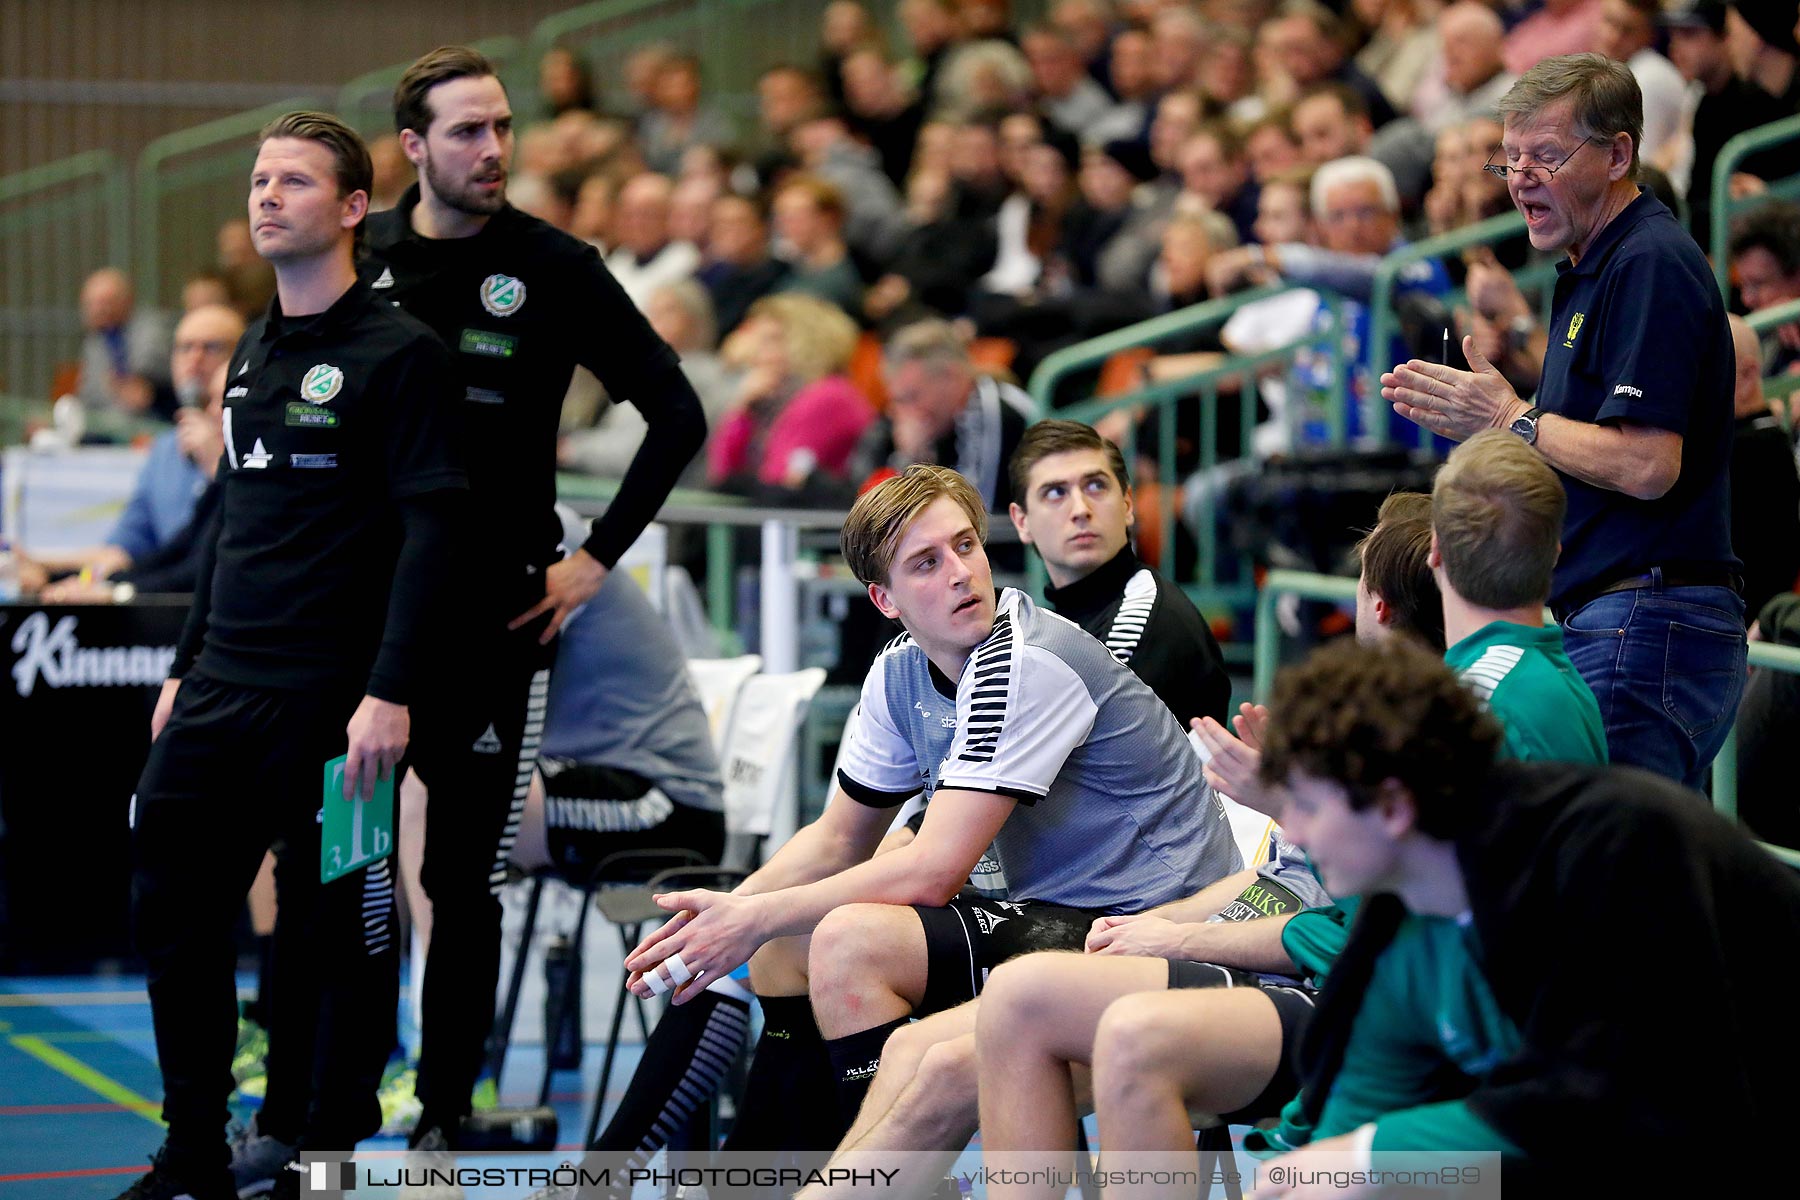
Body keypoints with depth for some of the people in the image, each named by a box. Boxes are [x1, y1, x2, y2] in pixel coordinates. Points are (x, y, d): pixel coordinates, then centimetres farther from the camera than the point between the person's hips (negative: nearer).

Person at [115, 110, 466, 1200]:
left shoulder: (399, 352, -7)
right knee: (171, 906, 5)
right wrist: (188, 668, 21)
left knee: (337, 932, 0)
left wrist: (390, 691, -20)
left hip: (333, 700, -7)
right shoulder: (252, 357, 17)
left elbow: (434, 527, -13)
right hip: (224, 692, 7)